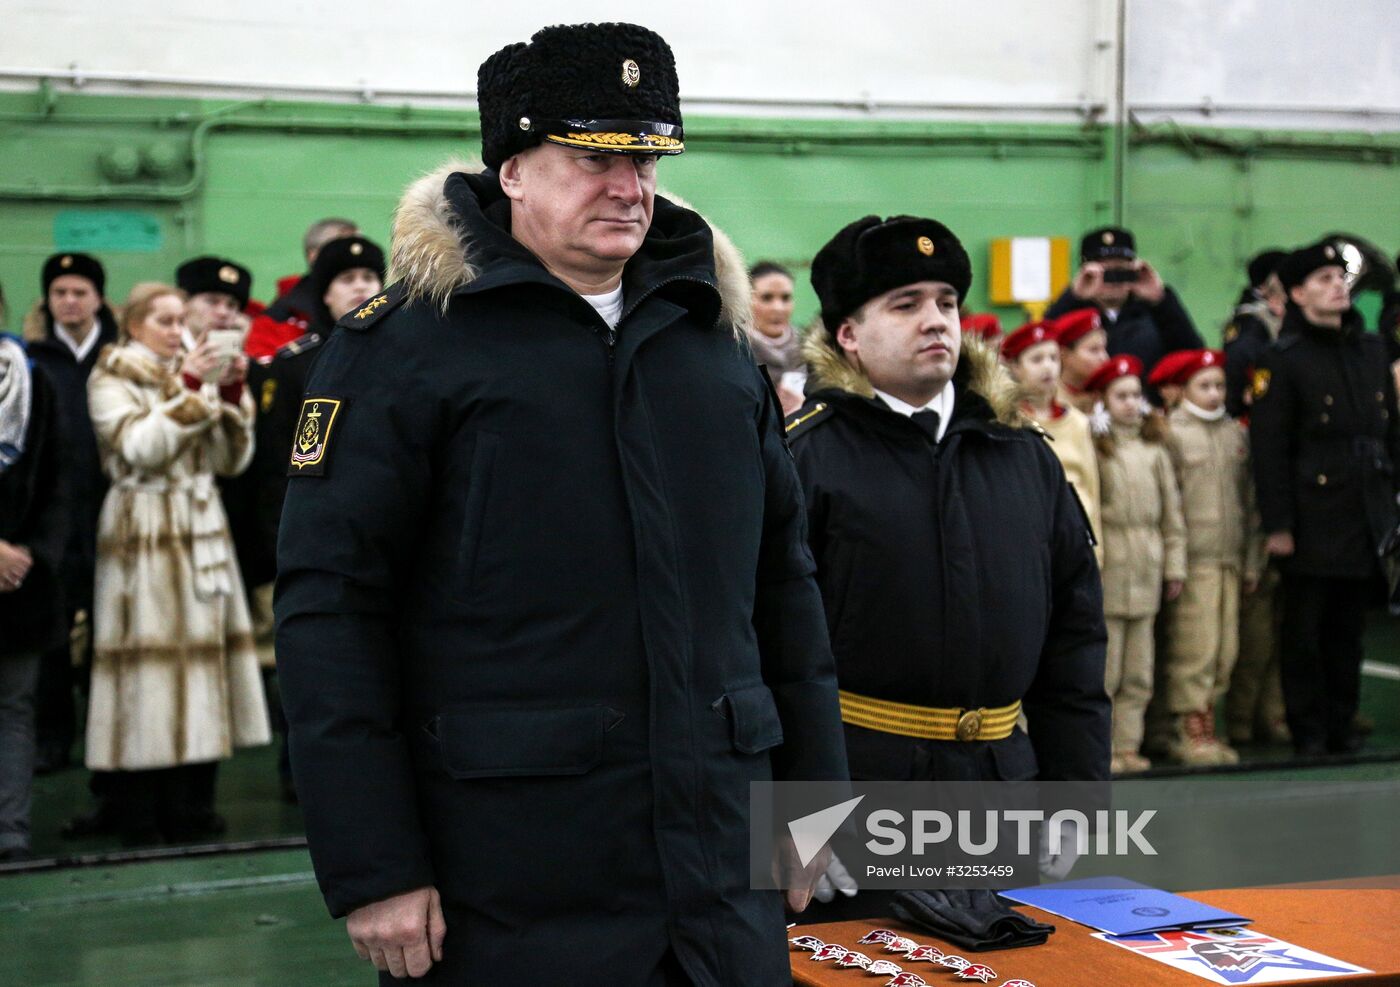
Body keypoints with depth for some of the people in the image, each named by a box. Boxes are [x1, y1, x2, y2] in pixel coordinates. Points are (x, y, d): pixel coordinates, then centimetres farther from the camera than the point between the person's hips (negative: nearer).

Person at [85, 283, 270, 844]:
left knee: (205, 649, 3)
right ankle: (142, 823, -4)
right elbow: (139, 448, -14)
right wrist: (187, 390, -16)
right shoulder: (111, 381, 2)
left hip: (202, 531, 6)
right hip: (144, 535, -6)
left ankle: (193, 812, 10)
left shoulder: (197, 377, 20)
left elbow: (233, 459, 12)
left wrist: (231, 394, 0)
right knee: (147, 657, -9)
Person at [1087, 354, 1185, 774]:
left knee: (1139, 670, 8)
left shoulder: (1153, 447, 12)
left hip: (1147, 567, 5)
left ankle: (1128, 744, 15)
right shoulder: (1094, 444, -3)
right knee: (1104, 665, -5)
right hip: (1107, 564, -5)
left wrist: (1175, 564, 10)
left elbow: (1171, 510, 14)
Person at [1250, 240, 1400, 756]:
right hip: (1314, 515, -5)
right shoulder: (1283, 360, -6)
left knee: (1349, 626, 12)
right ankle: (1307, 728, 11)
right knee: (1305, 629, 2)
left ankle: (1342, 723, 21)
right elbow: (1268, 449, -9)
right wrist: (1278, 523, -13)